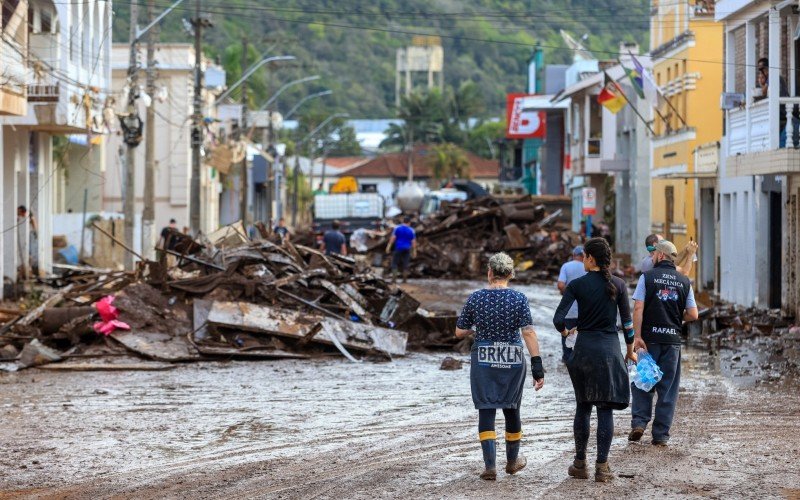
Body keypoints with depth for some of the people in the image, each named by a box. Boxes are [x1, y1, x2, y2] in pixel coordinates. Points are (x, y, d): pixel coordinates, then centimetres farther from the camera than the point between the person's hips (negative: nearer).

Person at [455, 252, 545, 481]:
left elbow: (459, 332, 1)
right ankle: (512, 460, 33)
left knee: (486, 411, 3)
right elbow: (529, 333, -14)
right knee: (511, 409, 17)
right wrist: (537, 366, -13)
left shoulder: (475, 298, -5)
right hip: (512, 360, 1)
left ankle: (490, 465, -7)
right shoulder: (518, 299, -7)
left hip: (483, 360, -1)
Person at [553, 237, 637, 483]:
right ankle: (601, 467, -1)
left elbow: (558, 319, -11)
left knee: (583, 407, 12)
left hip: (584, 347, 0)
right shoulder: (618, 285, -1)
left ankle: (580, 464, 16)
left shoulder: (576, 285, -6)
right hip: (609, 348, 0)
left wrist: (564, 331, 11)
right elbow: (627, 321, 4)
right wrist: (630, 349, 16)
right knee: (605, 409, 1)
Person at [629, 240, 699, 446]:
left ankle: (639, 422, -1)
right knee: (667, 387, 7)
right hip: (673, 339, 2)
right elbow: (693, 314, 3)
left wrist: (637, 336, -11)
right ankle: (661, 435, 7)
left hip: (649, 338, -2)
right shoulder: (684, 281, 5)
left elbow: (638, 308, -11)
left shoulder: (647, 277, -3)